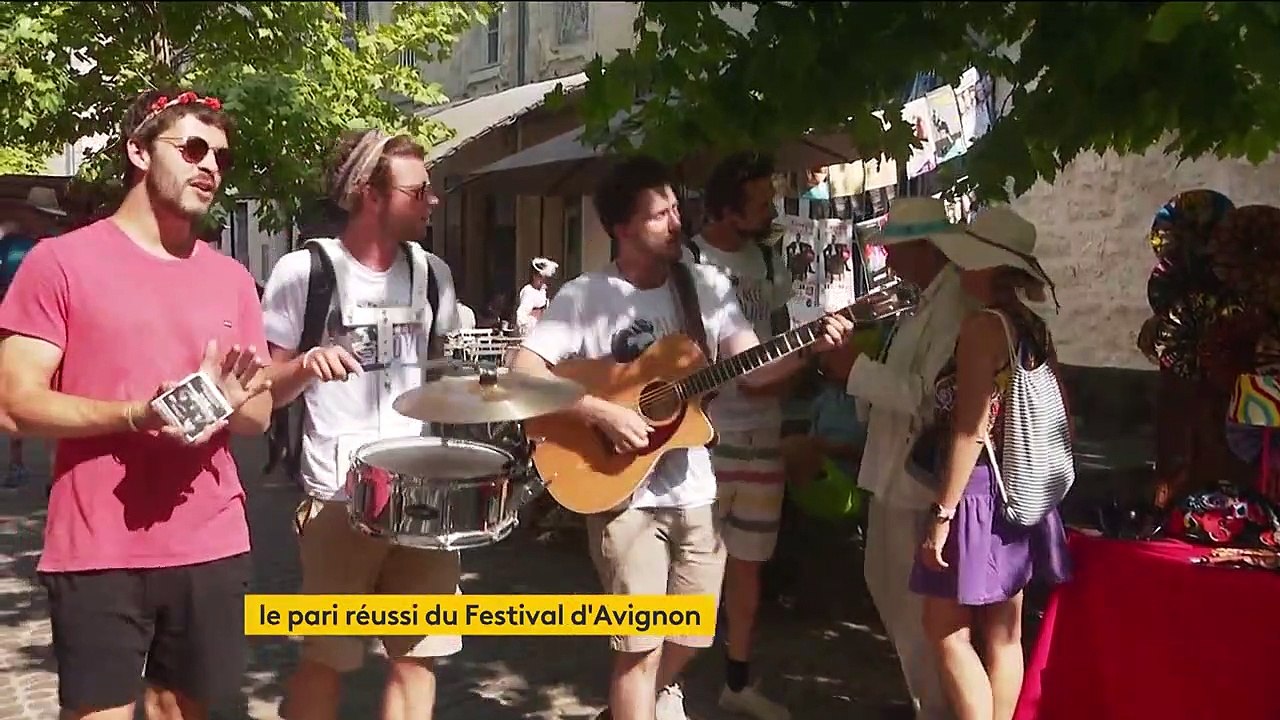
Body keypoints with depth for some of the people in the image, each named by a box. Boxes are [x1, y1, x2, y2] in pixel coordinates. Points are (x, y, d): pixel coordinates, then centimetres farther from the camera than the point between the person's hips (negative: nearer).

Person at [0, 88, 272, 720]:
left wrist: (233, 401, -10)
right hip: (96, 551, -4)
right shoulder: (61, 260, -3)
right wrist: (137, 414, -22)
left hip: (211, 546, 4)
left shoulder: (231, 278, 10)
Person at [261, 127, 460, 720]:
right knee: (326, 659, 7)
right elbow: (265, 387, -5)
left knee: (419, 654, 8)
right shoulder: (304, 270, -7)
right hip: (340, 497, -4)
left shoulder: (432, 274, 8)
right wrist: (307, 366, -24)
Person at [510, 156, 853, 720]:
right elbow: (523, 373, -15)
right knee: (640, 646, -2)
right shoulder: (584, 297, -9)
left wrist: (811, 348, -17)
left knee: (691, 637, 17)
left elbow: (752, 366, 0)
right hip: (623, 494, -4)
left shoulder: (709, 285, 4)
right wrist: (600, 411, -24)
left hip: (694, 492, 5)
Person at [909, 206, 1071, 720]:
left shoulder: (982, 324, -16)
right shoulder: (1034, 329, 9)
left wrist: (942, 512, -19)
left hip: (980, 495, -9)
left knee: (945, 630, 0)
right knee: (1003, 634, 13)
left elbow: (970, 431, -21)